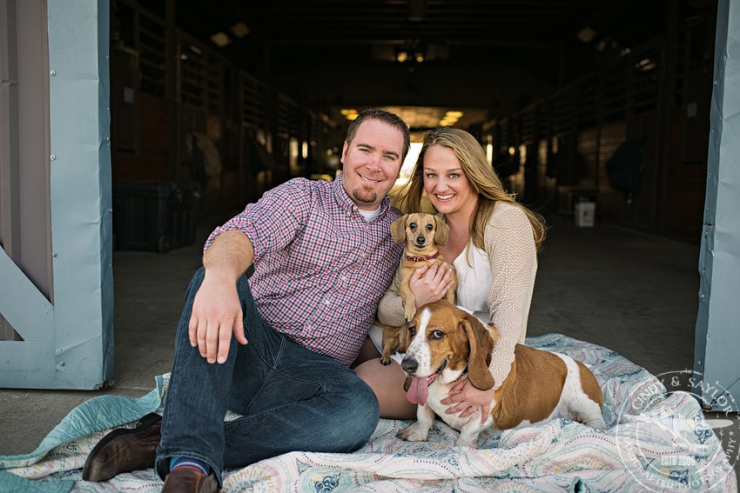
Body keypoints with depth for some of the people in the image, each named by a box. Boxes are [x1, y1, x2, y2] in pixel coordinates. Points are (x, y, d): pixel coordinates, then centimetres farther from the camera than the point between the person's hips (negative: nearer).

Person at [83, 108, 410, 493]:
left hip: (313, 369, 2)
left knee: (361, 410, -33)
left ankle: (162, 443, -29)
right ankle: (191, 459, -39)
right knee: (212, 278, -30)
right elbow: (242, 233, -19)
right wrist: (221, 277, -41)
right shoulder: (302, 196, 3)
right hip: (252, 347, -1)